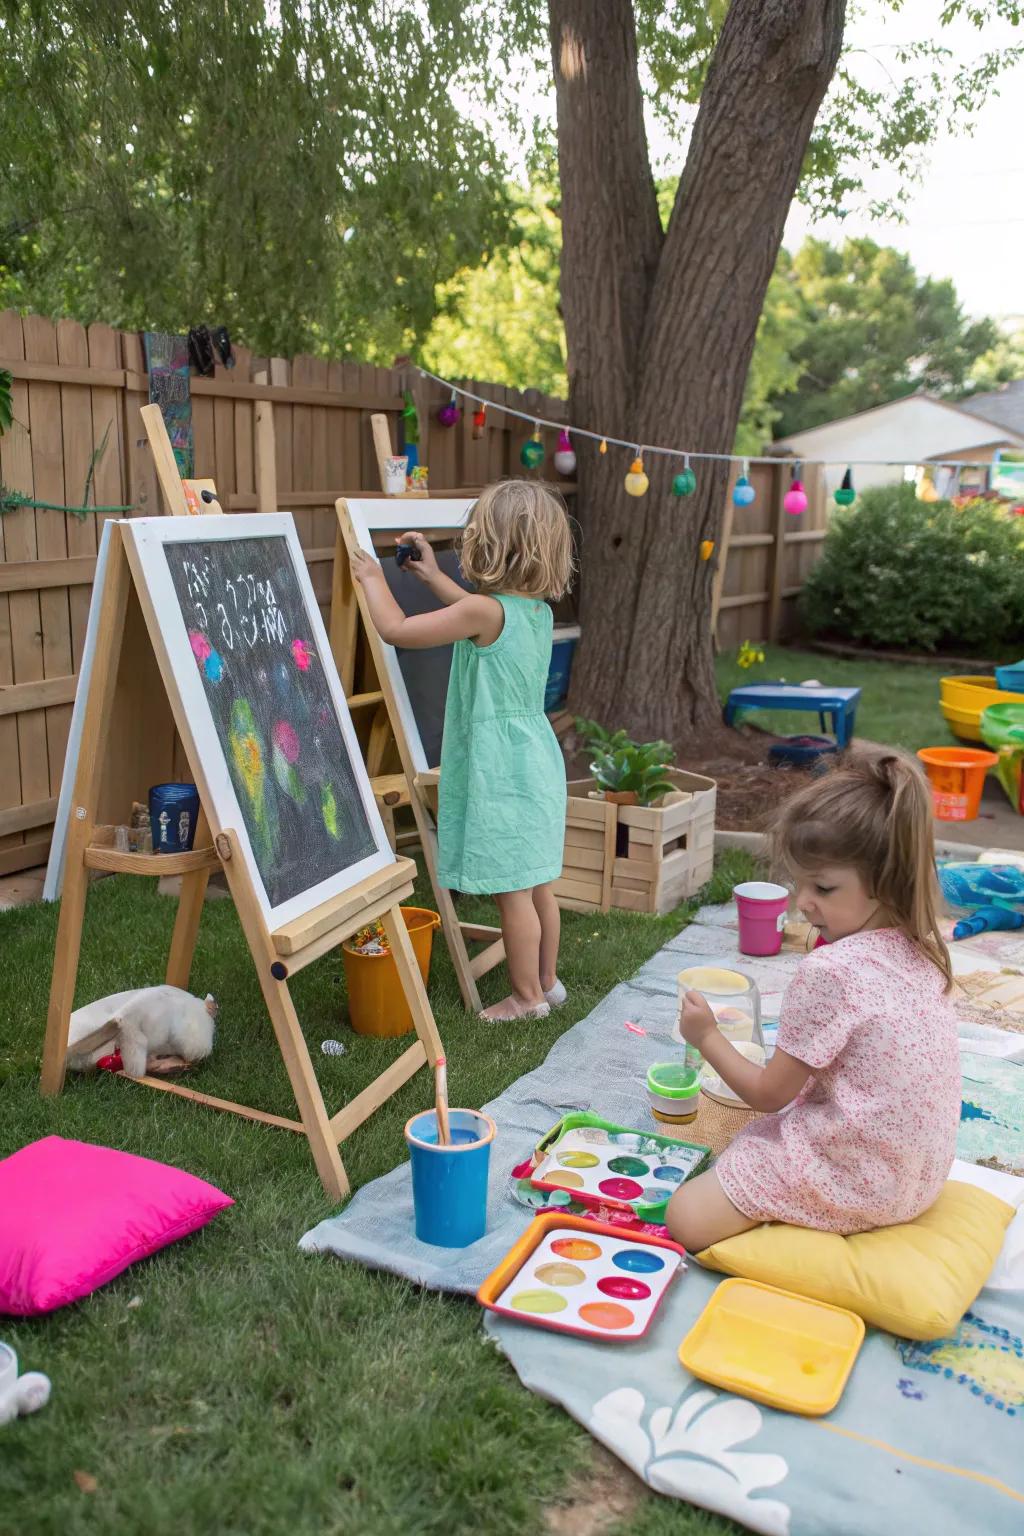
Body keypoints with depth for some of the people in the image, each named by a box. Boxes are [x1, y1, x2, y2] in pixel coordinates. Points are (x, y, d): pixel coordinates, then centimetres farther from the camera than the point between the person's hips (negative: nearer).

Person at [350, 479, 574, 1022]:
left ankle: (527, 996, 16)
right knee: (537, 885, 19)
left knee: (511, 891, 4)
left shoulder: (483, 611, -20)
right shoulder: (538, 609, 6)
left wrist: (372, 578, -1)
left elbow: (396, 629, -18)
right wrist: (432, 575, 28)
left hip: (499, 770, -9)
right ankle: (547, 980, 32)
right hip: (535, 759, 9)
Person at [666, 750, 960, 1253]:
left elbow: (769, 1094, -14)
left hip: (855, 1180, -9)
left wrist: (707, 1037, -2)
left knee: (685, 1217, -5)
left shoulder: (828, 971, -26)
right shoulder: (920, 953, -1)